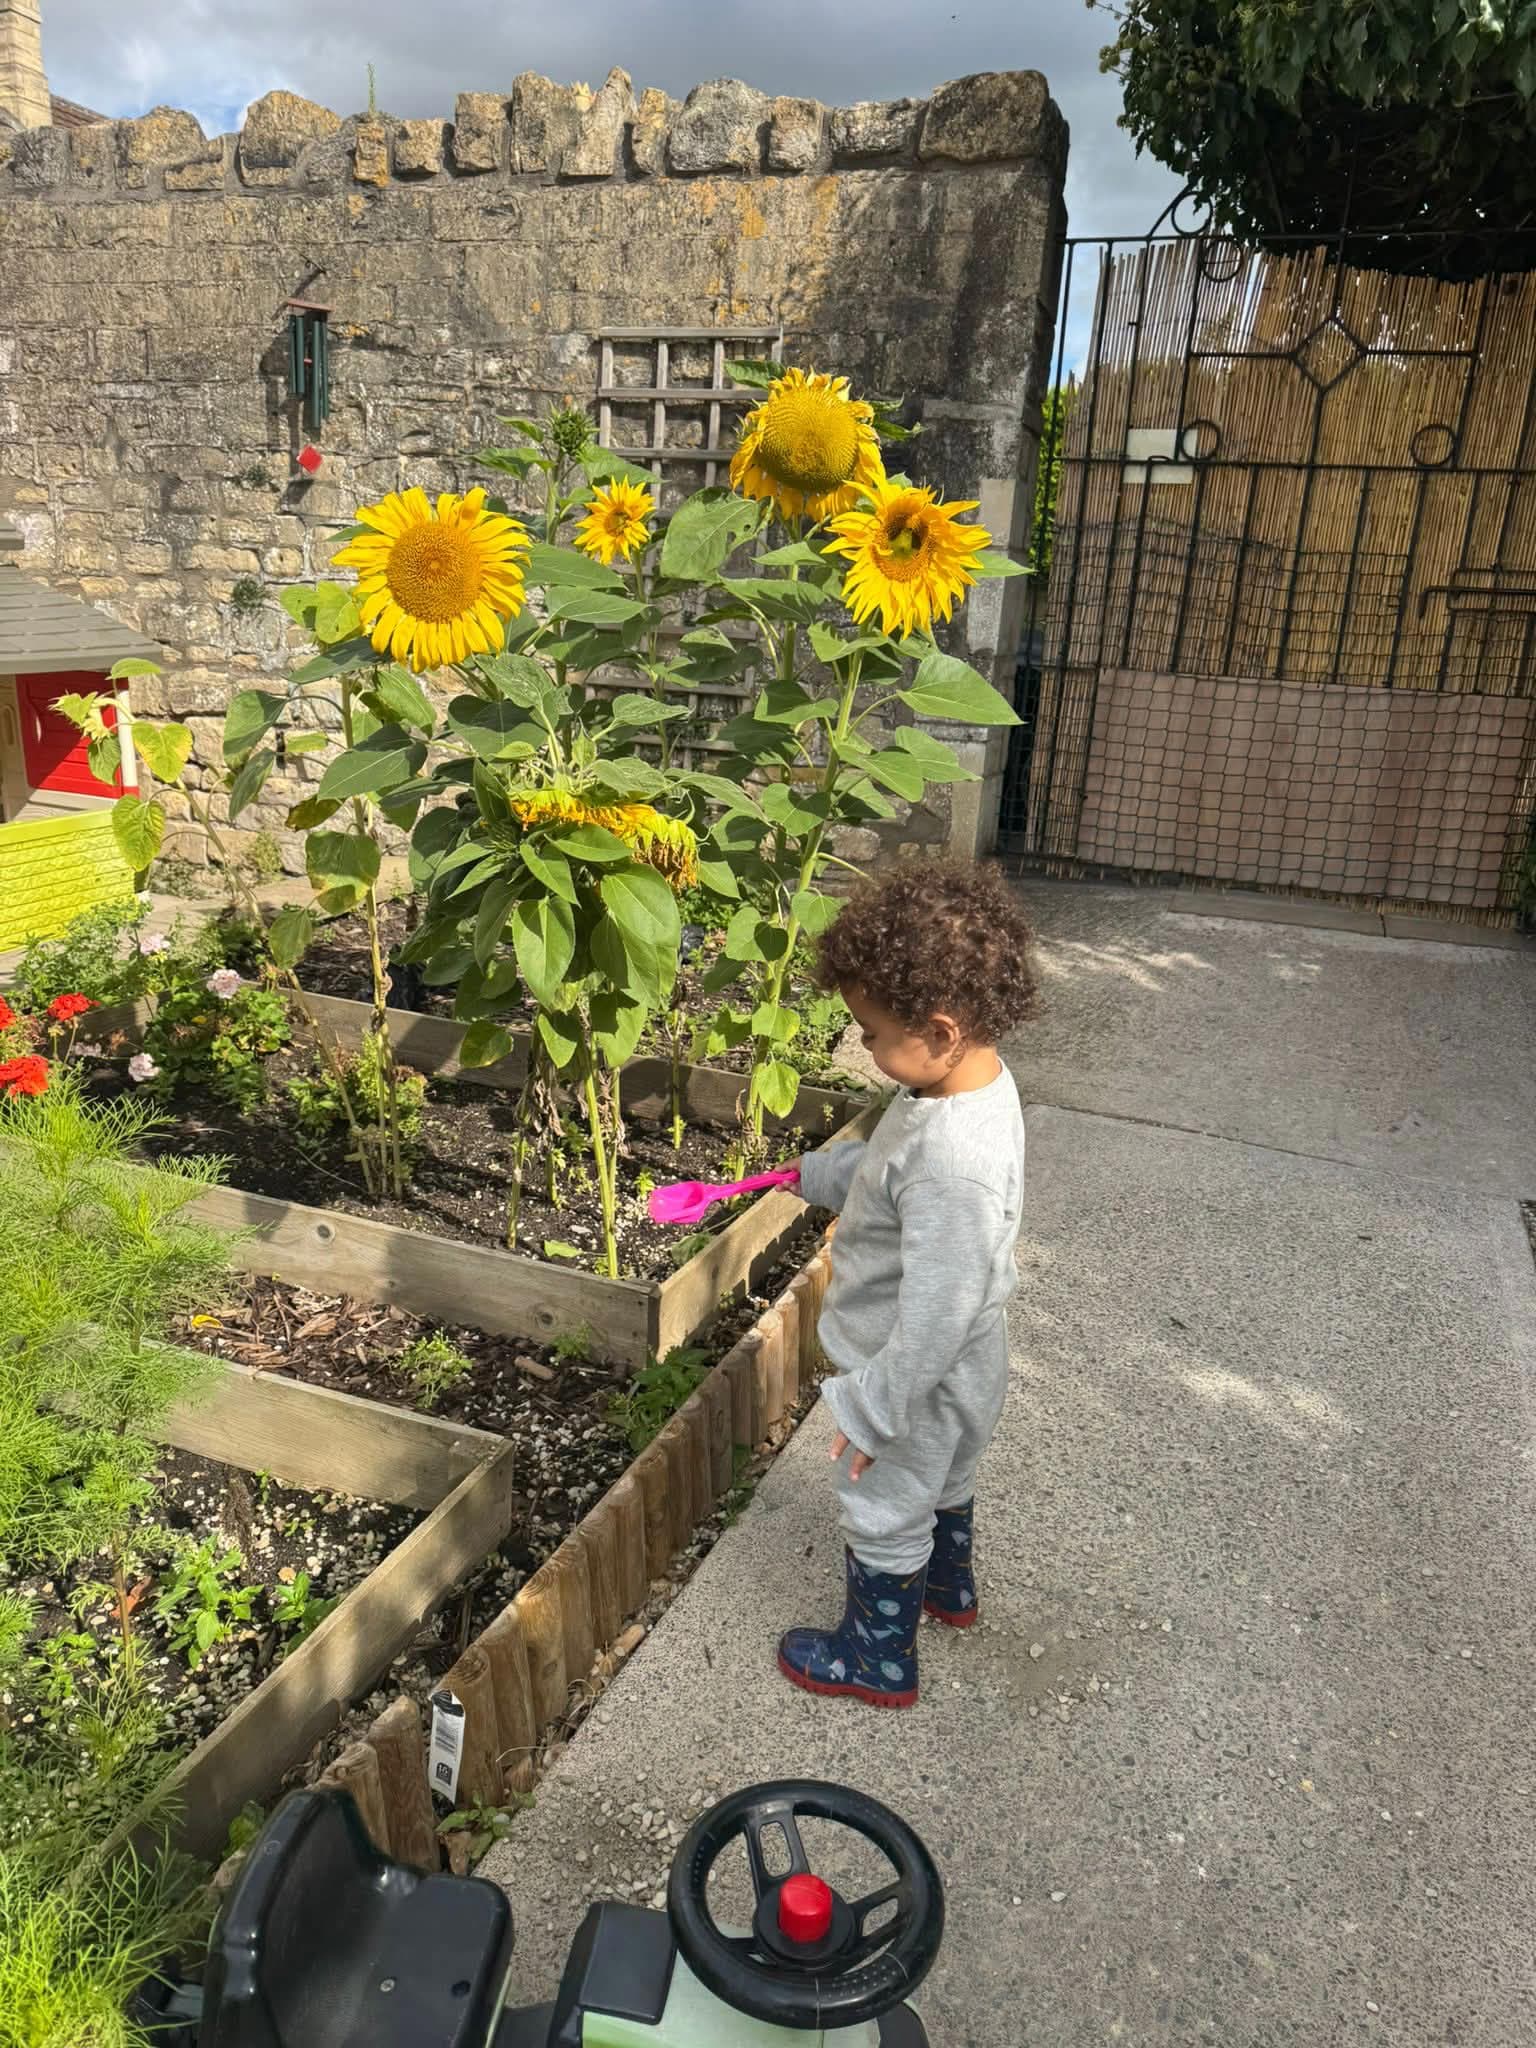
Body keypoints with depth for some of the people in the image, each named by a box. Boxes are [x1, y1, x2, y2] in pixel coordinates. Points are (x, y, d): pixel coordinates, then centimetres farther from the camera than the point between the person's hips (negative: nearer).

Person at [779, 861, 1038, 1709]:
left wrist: (872, 1411, -24)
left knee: (885, 1519, 18)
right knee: (943, 1482, 33)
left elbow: (935, 1319, -34)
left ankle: (878, 1660, 43)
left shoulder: (955, 1167, -41)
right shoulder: (973, 1077, -11)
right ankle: (948, 1587, 60)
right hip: (958, 1372, 9)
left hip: (918, 1384, -9)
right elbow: (888, 1166, 9)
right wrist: (817, 1173, 16)